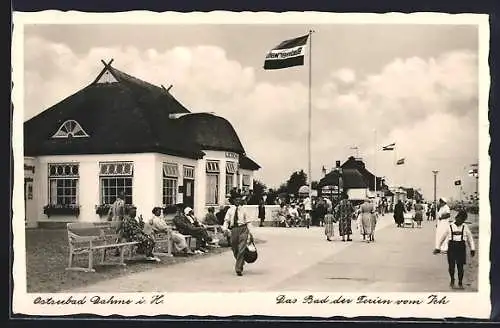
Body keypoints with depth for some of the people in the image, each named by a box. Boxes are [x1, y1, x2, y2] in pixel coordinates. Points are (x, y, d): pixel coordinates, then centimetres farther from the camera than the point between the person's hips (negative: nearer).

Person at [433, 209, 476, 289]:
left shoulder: (465, 227, 6)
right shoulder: (450, 227, 3)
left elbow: (470, 238, 15)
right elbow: (442, 238, 9)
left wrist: (472, 249, 12)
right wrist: (437, 248, 7)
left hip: (461, 248, 1)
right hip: (452, 248, -1)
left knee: (460, 267, 2)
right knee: (451, 266, -1)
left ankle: (460, 283, 19)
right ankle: (452, 280, 24)